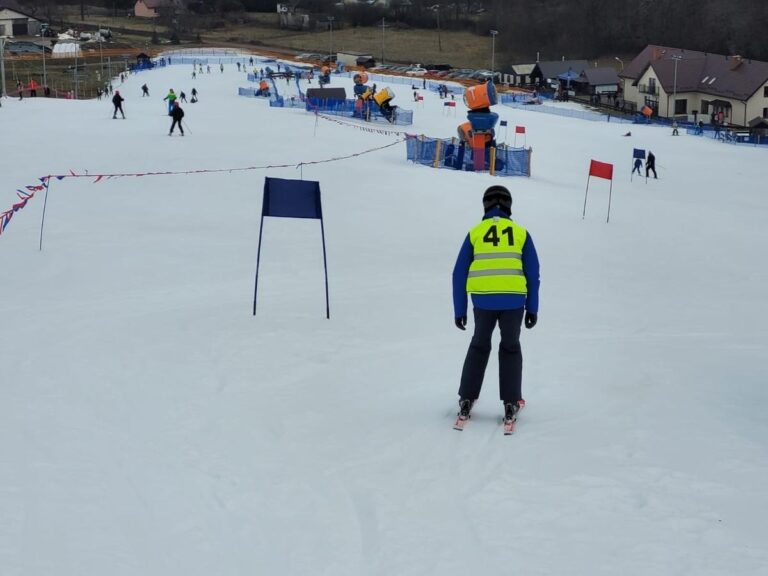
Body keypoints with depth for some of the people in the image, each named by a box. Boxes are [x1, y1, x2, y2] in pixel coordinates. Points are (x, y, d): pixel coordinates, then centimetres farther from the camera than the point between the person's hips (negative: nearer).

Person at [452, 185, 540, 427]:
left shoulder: (475, 232, 5)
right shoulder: (521, 233, 6)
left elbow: (459, 274, 5)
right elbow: (533, 274, 4)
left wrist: (459, 310, 10)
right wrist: (532, 308, 10)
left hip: (483, 301, 0)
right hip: (514, 301, 0)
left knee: (479, 346, 20)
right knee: (510, 348, 17)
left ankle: (466, 400, 18)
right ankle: (511, 404, 13)